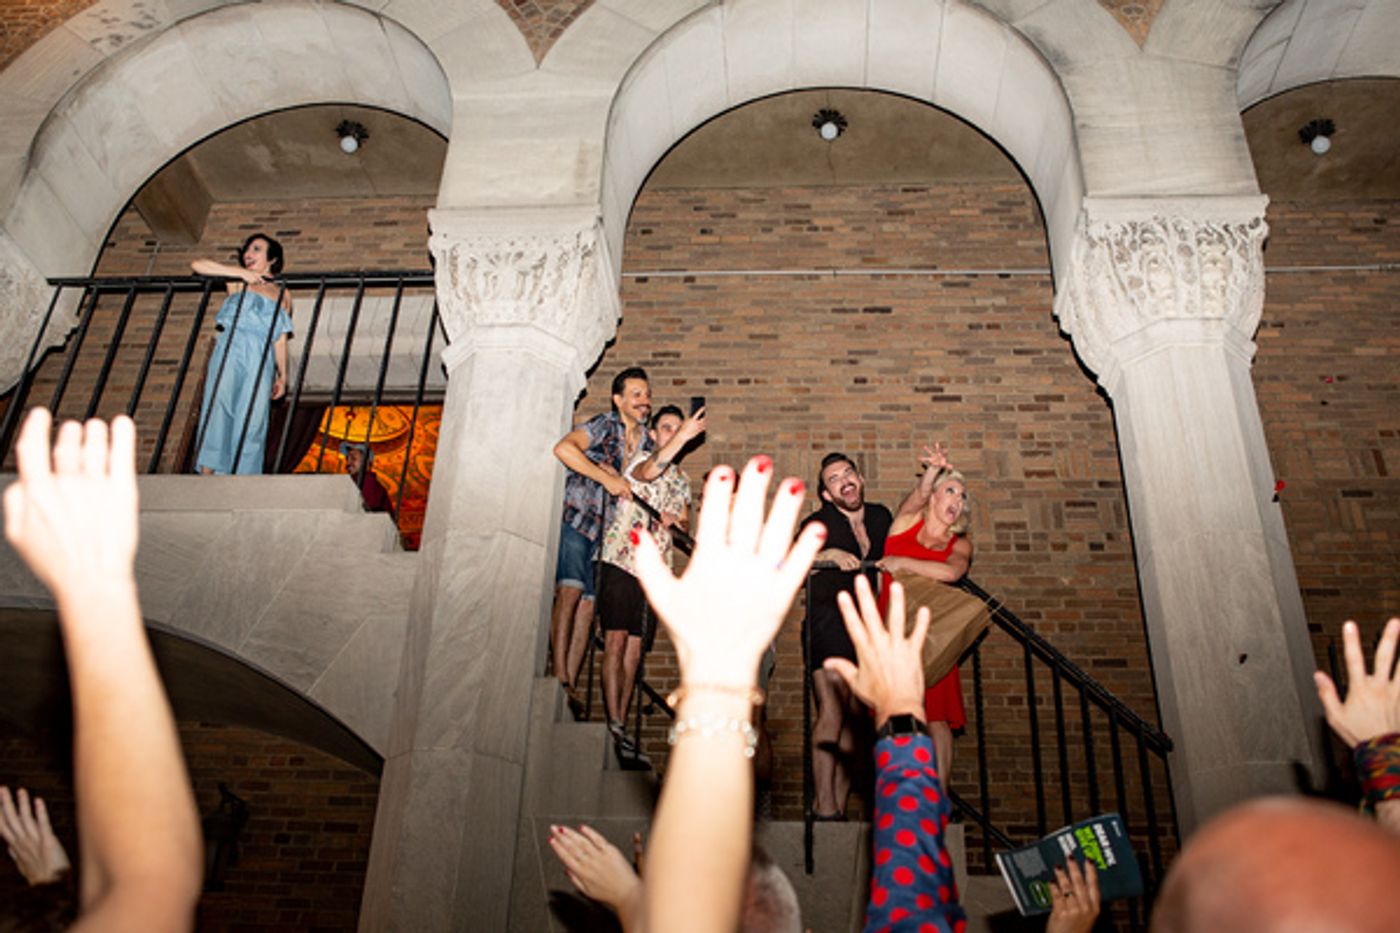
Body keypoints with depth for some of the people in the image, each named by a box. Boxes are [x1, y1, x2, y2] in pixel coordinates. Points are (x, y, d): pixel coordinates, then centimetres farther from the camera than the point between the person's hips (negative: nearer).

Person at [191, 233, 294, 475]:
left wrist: (282, 374, 11)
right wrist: (241, 273, 1)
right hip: (231, 351, -1)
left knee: (252, 420, -8)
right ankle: (207, 475, -23)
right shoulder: (237, 281, 18)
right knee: (218, 406, -17)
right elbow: (197, 265, 6)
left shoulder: (282, 294, 21)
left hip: (262, 360, 1)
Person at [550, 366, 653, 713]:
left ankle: (571, 684, 3)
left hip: (605, 529, 6)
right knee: (570, 591, -20)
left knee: (588, 606, 1)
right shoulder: (604, 425, -5)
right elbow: (563, 448, -20)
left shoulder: (645, 442, 16)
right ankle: (560, 678, -20)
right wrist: (607, 478, -21)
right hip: (574, 518, -6)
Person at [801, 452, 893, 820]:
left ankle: (839, 804, 8)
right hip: (828, 625, -5)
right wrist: (829, 554, -37)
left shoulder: (881, 517, 10)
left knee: (854, 718, 3)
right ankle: (824, 806, -16)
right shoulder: (818, 523, -4)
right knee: (832, 711, -17)